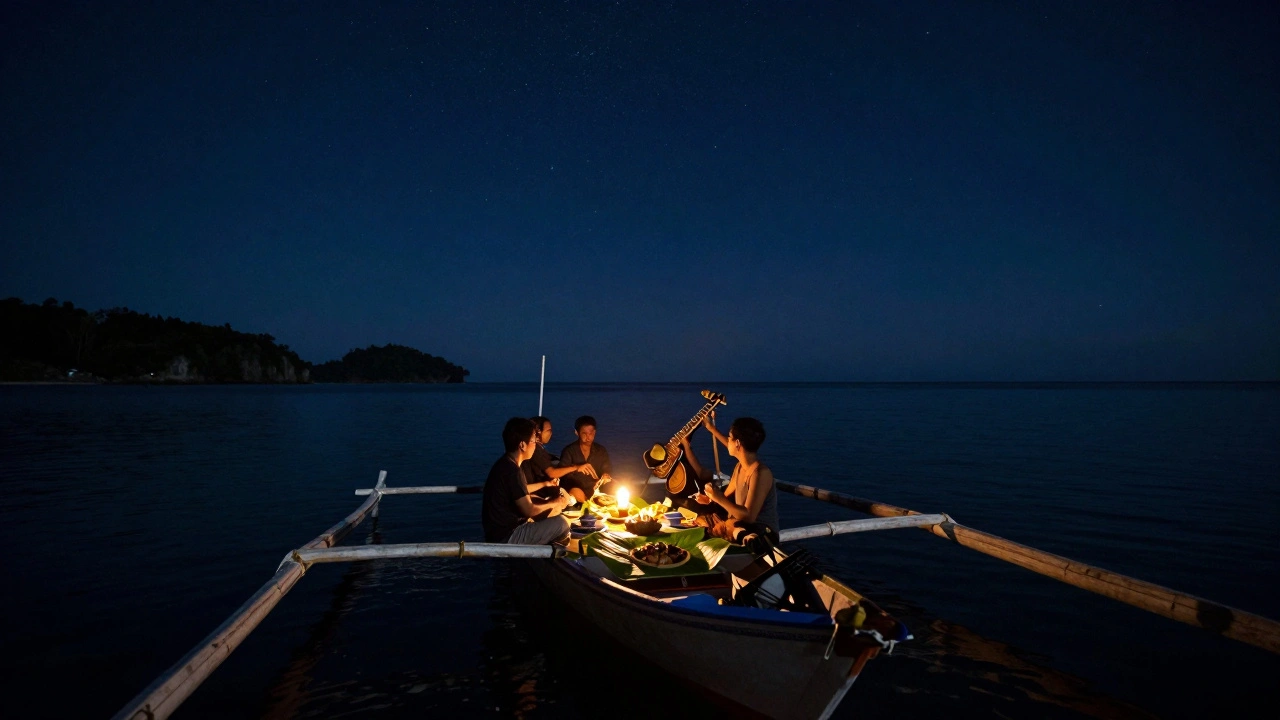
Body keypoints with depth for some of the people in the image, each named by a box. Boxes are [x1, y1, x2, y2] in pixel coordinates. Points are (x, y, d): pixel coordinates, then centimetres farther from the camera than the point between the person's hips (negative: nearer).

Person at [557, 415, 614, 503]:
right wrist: (576, 468, -29)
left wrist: (606, 475, -16)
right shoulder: (569, 450, 1)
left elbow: (607, 470, 9)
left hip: (596, 490, 4)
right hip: (575, 487, -4)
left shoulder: (601, 450, 11)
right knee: (577, 494, -39)